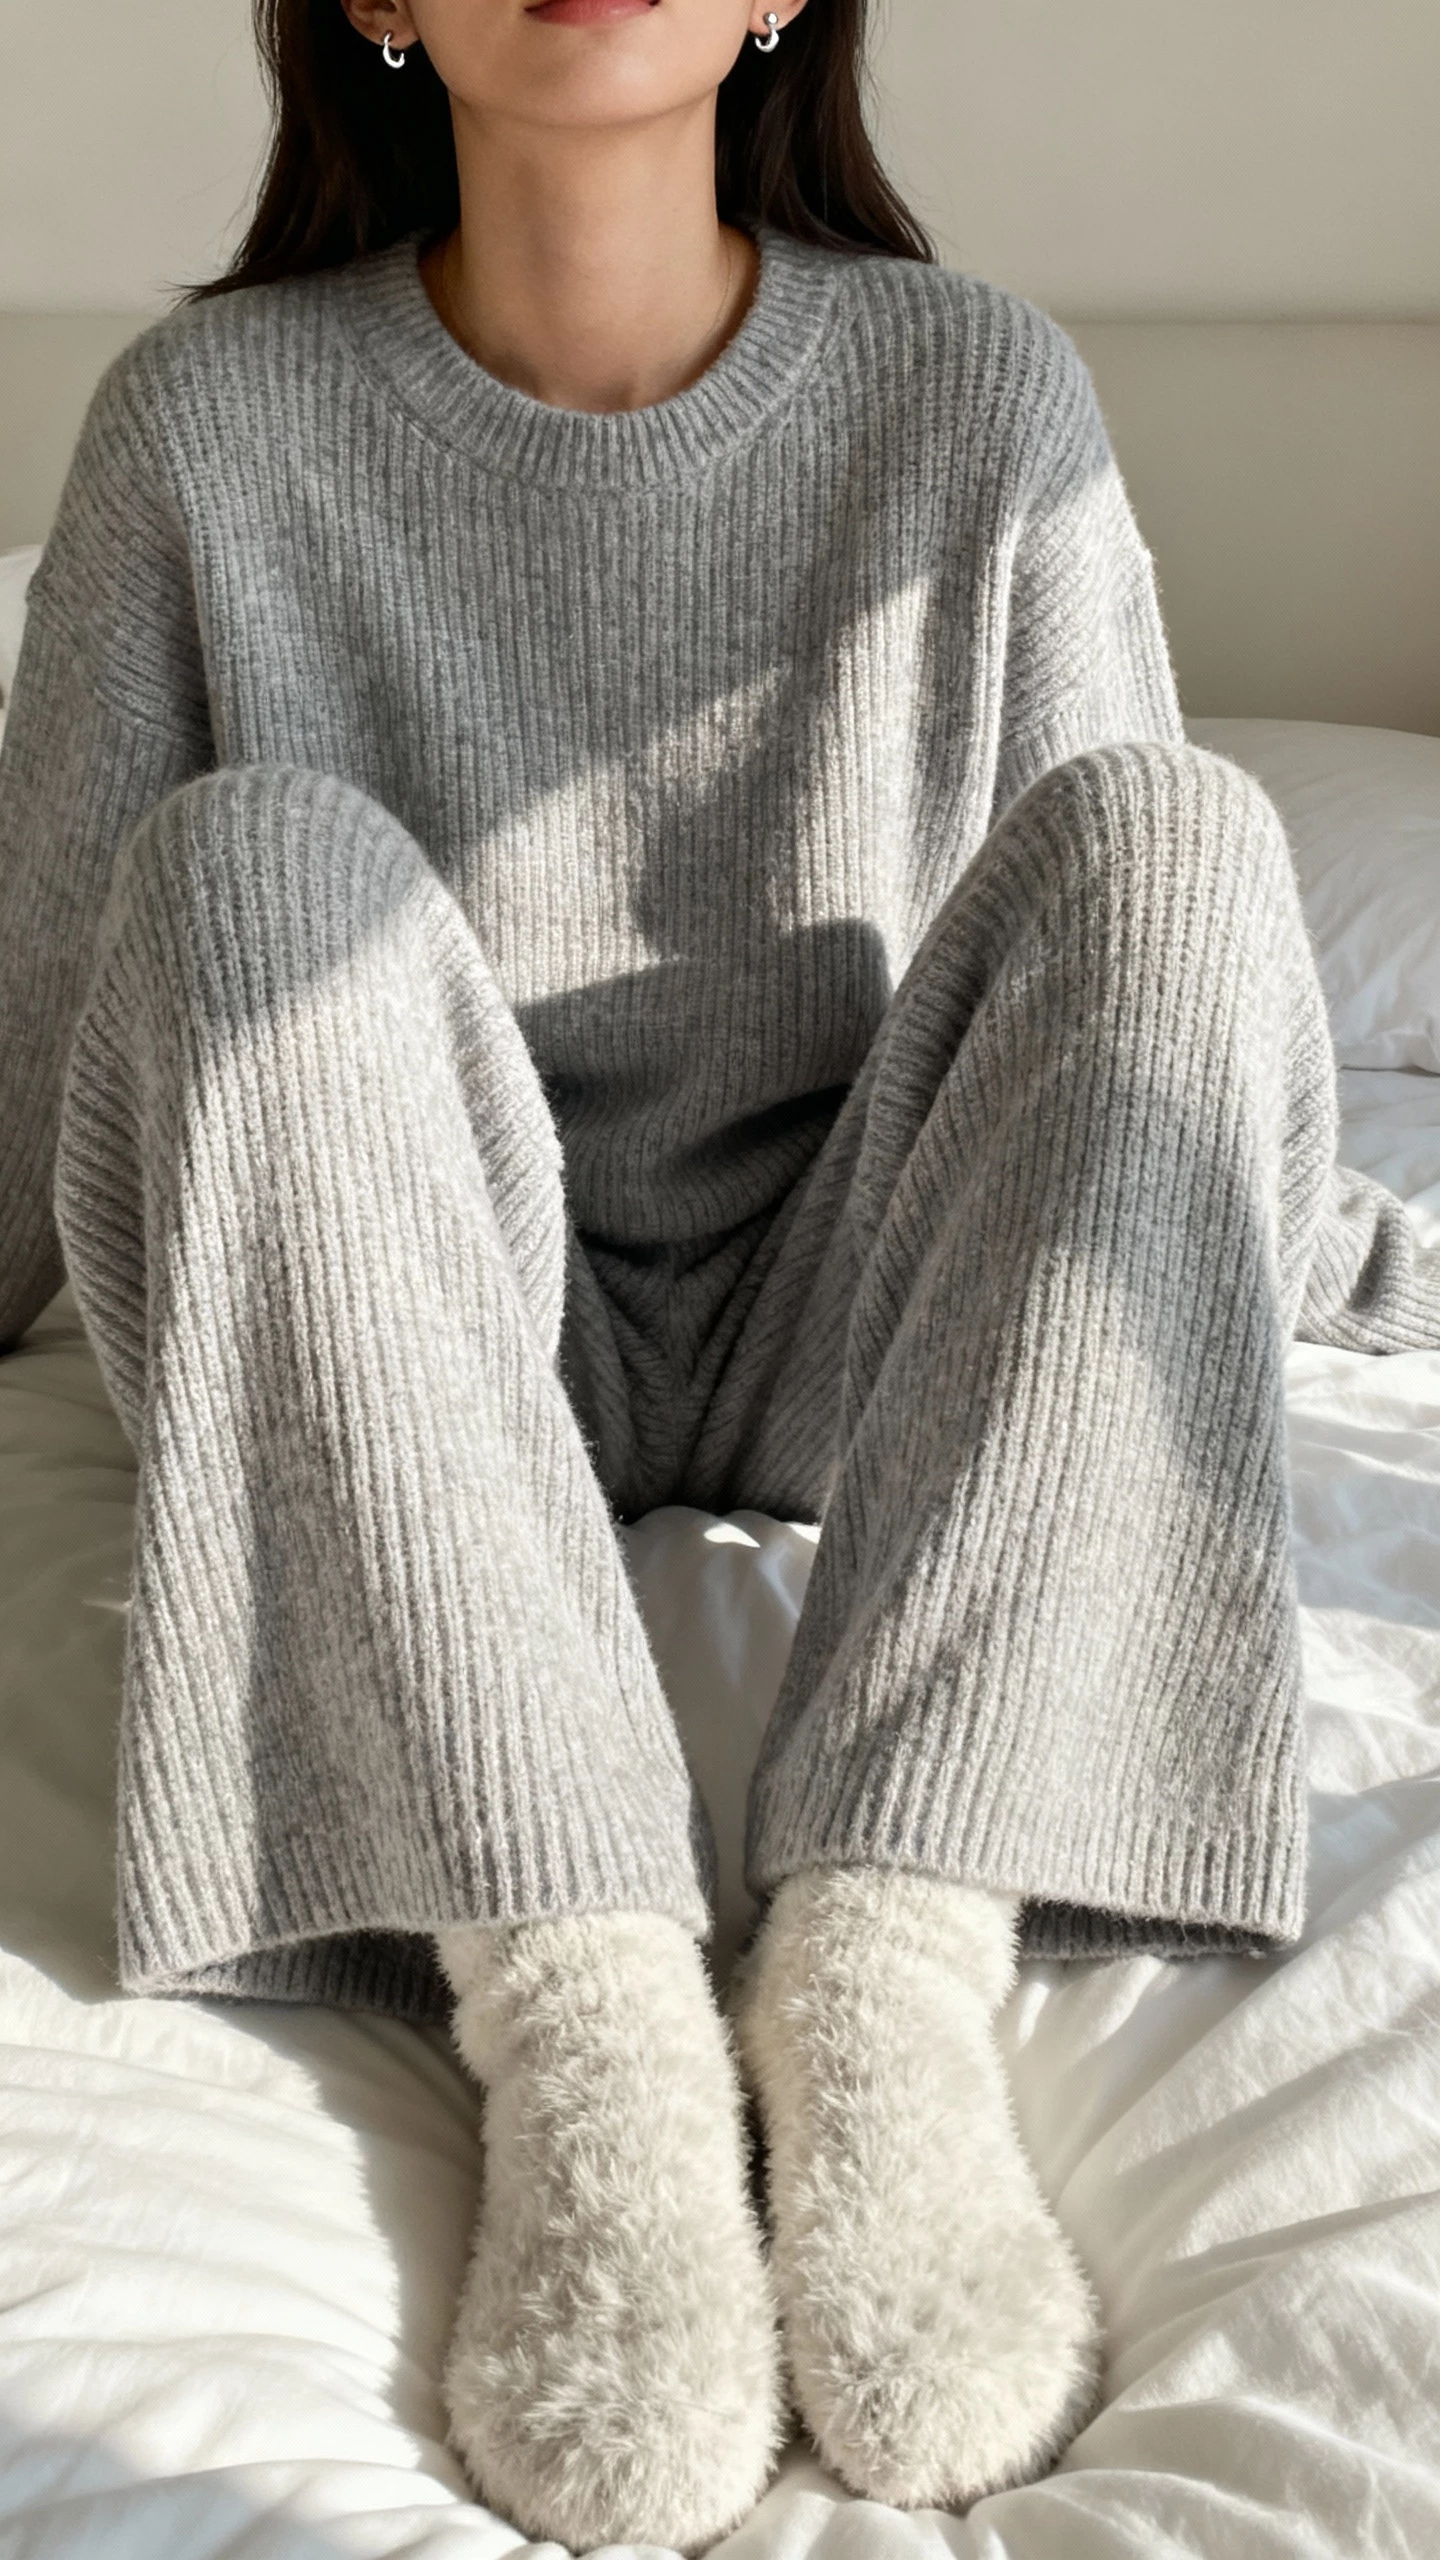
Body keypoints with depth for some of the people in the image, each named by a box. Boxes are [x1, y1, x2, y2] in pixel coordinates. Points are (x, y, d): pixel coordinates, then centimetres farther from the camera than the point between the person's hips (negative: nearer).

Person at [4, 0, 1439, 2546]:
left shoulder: (979, 394, 0)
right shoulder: (214, 420, -2)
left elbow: (1156, 947, 9)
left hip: (841, 1332, 1)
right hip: (406, 1362, 0)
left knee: (1167, 823, -22)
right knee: (262, 860, -27)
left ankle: (885, 1960, -33)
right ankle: (572, 2014, -37)